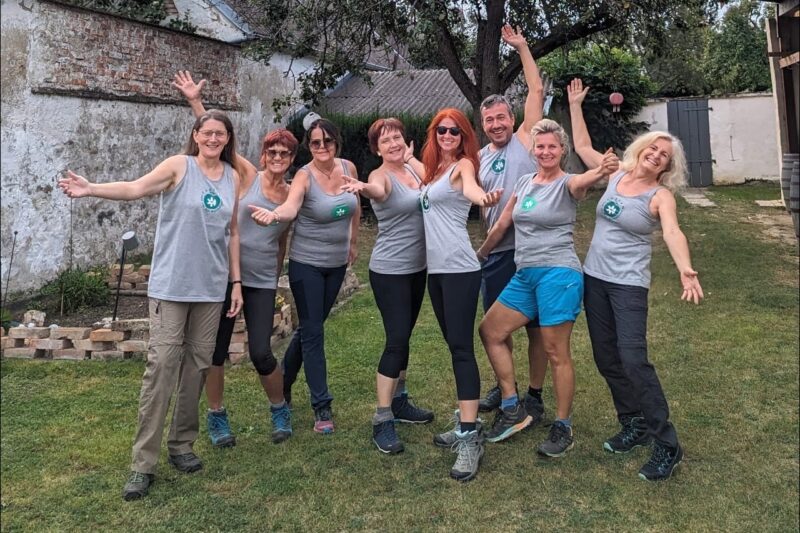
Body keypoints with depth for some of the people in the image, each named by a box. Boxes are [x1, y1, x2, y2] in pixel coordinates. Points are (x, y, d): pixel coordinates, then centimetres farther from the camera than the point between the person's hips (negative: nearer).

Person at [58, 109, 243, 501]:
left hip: (211, 288, 4)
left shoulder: (233, 178, 9)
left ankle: (181, 445, 23)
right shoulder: (178, 166, -3)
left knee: (198, 365, 8)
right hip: (171, 285, -4)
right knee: (161, 366, -7)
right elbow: (134, 189, -17)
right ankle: (143, 463, 1)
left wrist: (236, 282, 11)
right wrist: (90, 189, -35)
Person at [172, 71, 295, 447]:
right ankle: (216, 416, 24)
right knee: (217, 349, 5)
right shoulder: (247, 176, -3)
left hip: (262, 281, 2)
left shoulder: (293, 194, 6)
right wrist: (195, 102, -21)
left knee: (261, 353, -4)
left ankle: (279, 409, 22)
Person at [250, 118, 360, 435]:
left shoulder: (348, 168, -1)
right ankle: (322, 407, 6)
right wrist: (274, 214, -59)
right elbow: (291, 207, -37)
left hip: (337, 263, 6)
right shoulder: (304, 176, -17)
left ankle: (283, 382, 38)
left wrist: (353, 242, 18)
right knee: (312, 331, -2)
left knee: (311, 326, 16)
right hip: (307, 263, -6)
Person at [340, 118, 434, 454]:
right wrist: (362, 187, -63)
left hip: (417, 267, 8)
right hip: (390, 272, -8)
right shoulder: (381, 176, -15)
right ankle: (382, 422, -3)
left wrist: (410, 157, 21)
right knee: (397, 340, -11)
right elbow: (377, 190, -41)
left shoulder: (410, 169, 7)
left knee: (404, 337, 16)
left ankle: (399, 402, 30)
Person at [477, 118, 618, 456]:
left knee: (556, 352, -3)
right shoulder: (524, 183, 13)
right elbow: (502, 224, 21)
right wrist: (479, 254, 27)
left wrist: (602, 170, -52)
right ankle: (512, 409, 19)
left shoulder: (567, 184, -5)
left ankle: (563, 427, 13)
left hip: (558, 273, -7)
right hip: (525, 275, 7)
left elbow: (584, 180, -30)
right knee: (490, 331, 9)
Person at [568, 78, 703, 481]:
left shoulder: (660, 195, -9)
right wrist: (575, 105, 12)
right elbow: (582, 146, 15)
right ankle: (635, 425, 26)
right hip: (593, 278, 6)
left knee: (633, 359, -15)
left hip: (629, 284, -6)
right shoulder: (616, 175, 6)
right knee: (606, 359, 9)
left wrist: (686, 271, -45)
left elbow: (673, 233, -27)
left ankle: (666, 444, -3)